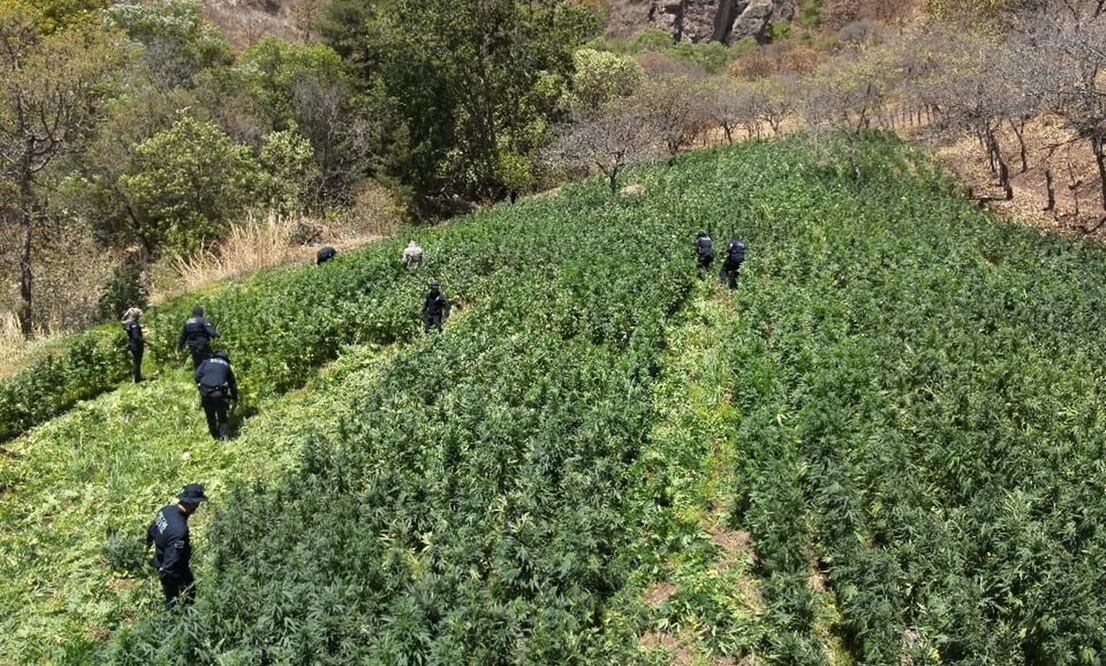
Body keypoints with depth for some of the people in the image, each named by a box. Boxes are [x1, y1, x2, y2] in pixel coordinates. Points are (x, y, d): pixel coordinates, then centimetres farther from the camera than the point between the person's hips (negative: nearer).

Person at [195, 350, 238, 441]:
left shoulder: (206, 362, 22)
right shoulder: (226, 365, 22)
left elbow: (198, 374, 7)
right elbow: (232, 383, 25)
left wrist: (199, 387, 20)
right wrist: (235, 398, 35)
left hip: (205, 392, 1)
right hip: (219, 393, -1)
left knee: (210, 417, 15)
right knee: (222, 417, 10)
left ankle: (215, 436, 20)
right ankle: (225, 435, -5)